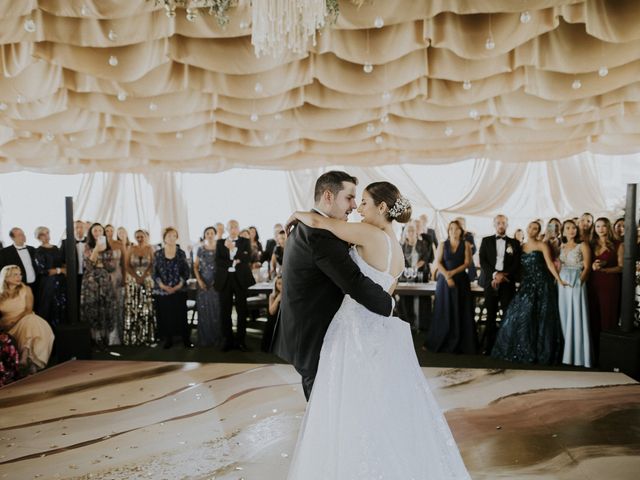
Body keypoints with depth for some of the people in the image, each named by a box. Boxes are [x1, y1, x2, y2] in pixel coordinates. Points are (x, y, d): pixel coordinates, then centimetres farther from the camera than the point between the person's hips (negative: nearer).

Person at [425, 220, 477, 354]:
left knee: (461, 312, -1)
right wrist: (447, 277, -15)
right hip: (445, 281, 0)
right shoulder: (443, 245, 8)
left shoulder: (466, 245, 6)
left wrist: (453, 272, -15)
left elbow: (467, 263, -3)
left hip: (461, 281, 0)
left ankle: (461, 344, 4)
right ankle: (441, 343, 8)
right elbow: (438, 263, -1)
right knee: (444, 312, 0)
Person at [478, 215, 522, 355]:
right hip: (490, 281, 0)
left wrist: (503, 276, -10)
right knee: (490, 316, 2)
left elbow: (516, 264, 4)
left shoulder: (514, 243, 11)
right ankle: (488, 346, 7)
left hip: (507, 283, 0)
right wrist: (495, 274, -12)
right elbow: (482, 261, 1)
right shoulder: (486, 241, 11)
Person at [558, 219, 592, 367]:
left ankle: (578, 354, 2)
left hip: (576, 283, -5)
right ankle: (566, 352, 14)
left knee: (576, 316, -5)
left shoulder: (583, 246, 1)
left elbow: (586, 267, -5)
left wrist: (579, 281, -14)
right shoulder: (561, 247, 14)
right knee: (564, 315, 6)